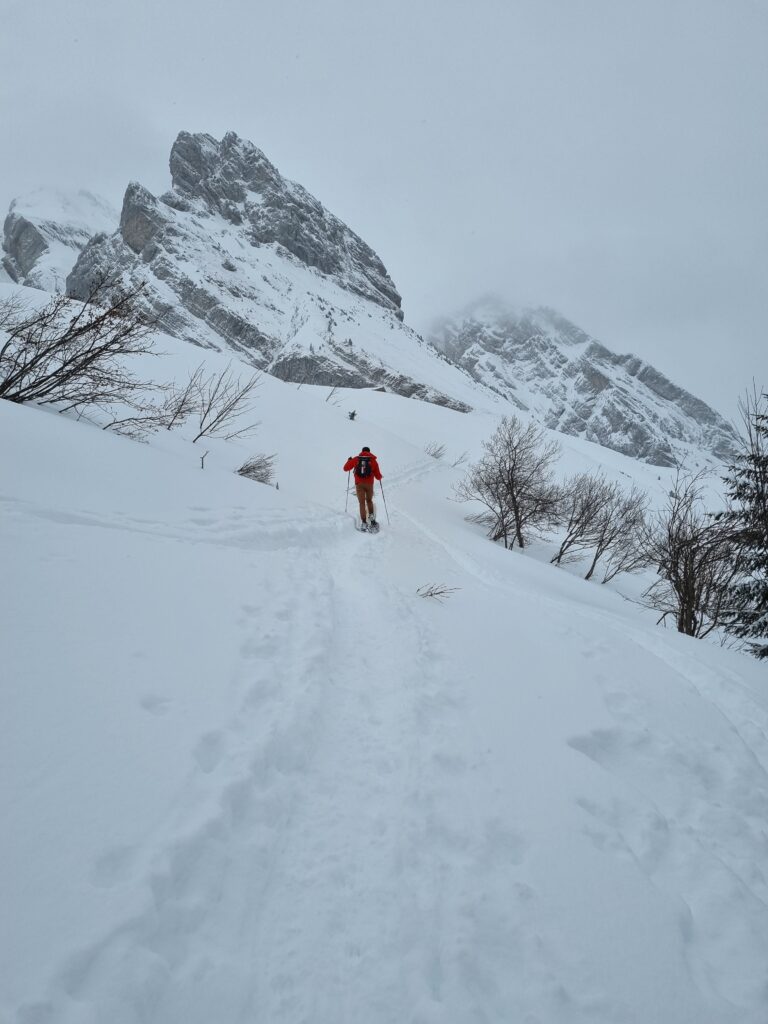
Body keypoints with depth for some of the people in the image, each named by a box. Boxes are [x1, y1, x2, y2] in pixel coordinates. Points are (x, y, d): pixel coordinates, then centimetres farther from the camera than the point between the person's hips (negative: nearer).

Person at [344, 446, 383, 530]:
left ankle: (364, 523, -4)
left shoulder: (356, 459, 5)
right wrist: (379, 476, 28)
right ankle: (371, 517, 8)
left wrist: (349, 460, 31)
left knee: (362, 503, 4)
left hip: (359, 484, 0)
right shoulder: (373, 460, 3)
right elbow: (378, 477, 4)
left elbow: (346, 468, 13)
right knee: (369, 500, 22)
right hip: (369, 484, 0)